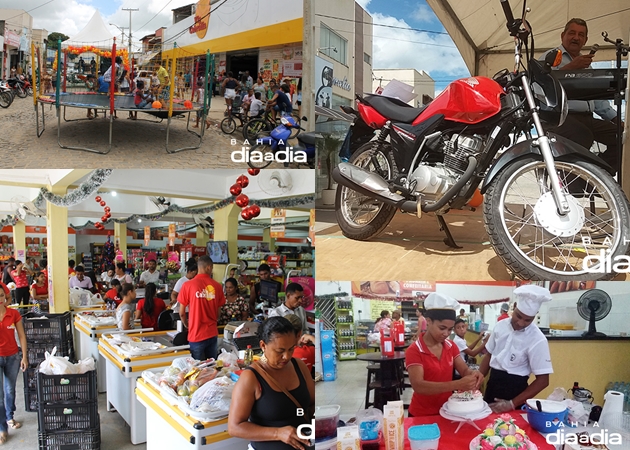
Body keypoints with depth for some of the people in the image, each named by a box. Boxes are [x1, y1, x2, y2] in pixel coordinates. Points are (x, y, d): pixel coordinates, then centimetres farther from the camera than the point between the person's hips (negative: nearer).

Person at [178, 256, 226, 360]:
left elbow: (182, 313, -1)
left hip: (196, 334, -2)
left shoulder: (188, 285, -9)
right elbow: (218, 312, 7)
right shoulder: (217, 286, -2)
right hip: (212, 333, 2)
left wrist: (186, 325, 19)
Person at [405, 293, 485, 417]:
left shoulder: (451, 346, -1)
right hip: (422, 415, -5)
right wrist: (457, 385, -40)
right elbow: (418, 386, -31)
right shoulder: (414, 351, -20)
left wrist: (473, 373, -26)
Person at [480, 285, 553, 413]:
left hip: (514, 389, -4)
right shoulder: (500, 326, -3)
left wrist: (512, 404, -16)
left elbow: (543, 380, -14)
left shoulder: (537, 340, -17)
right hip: (492, 385, 4)